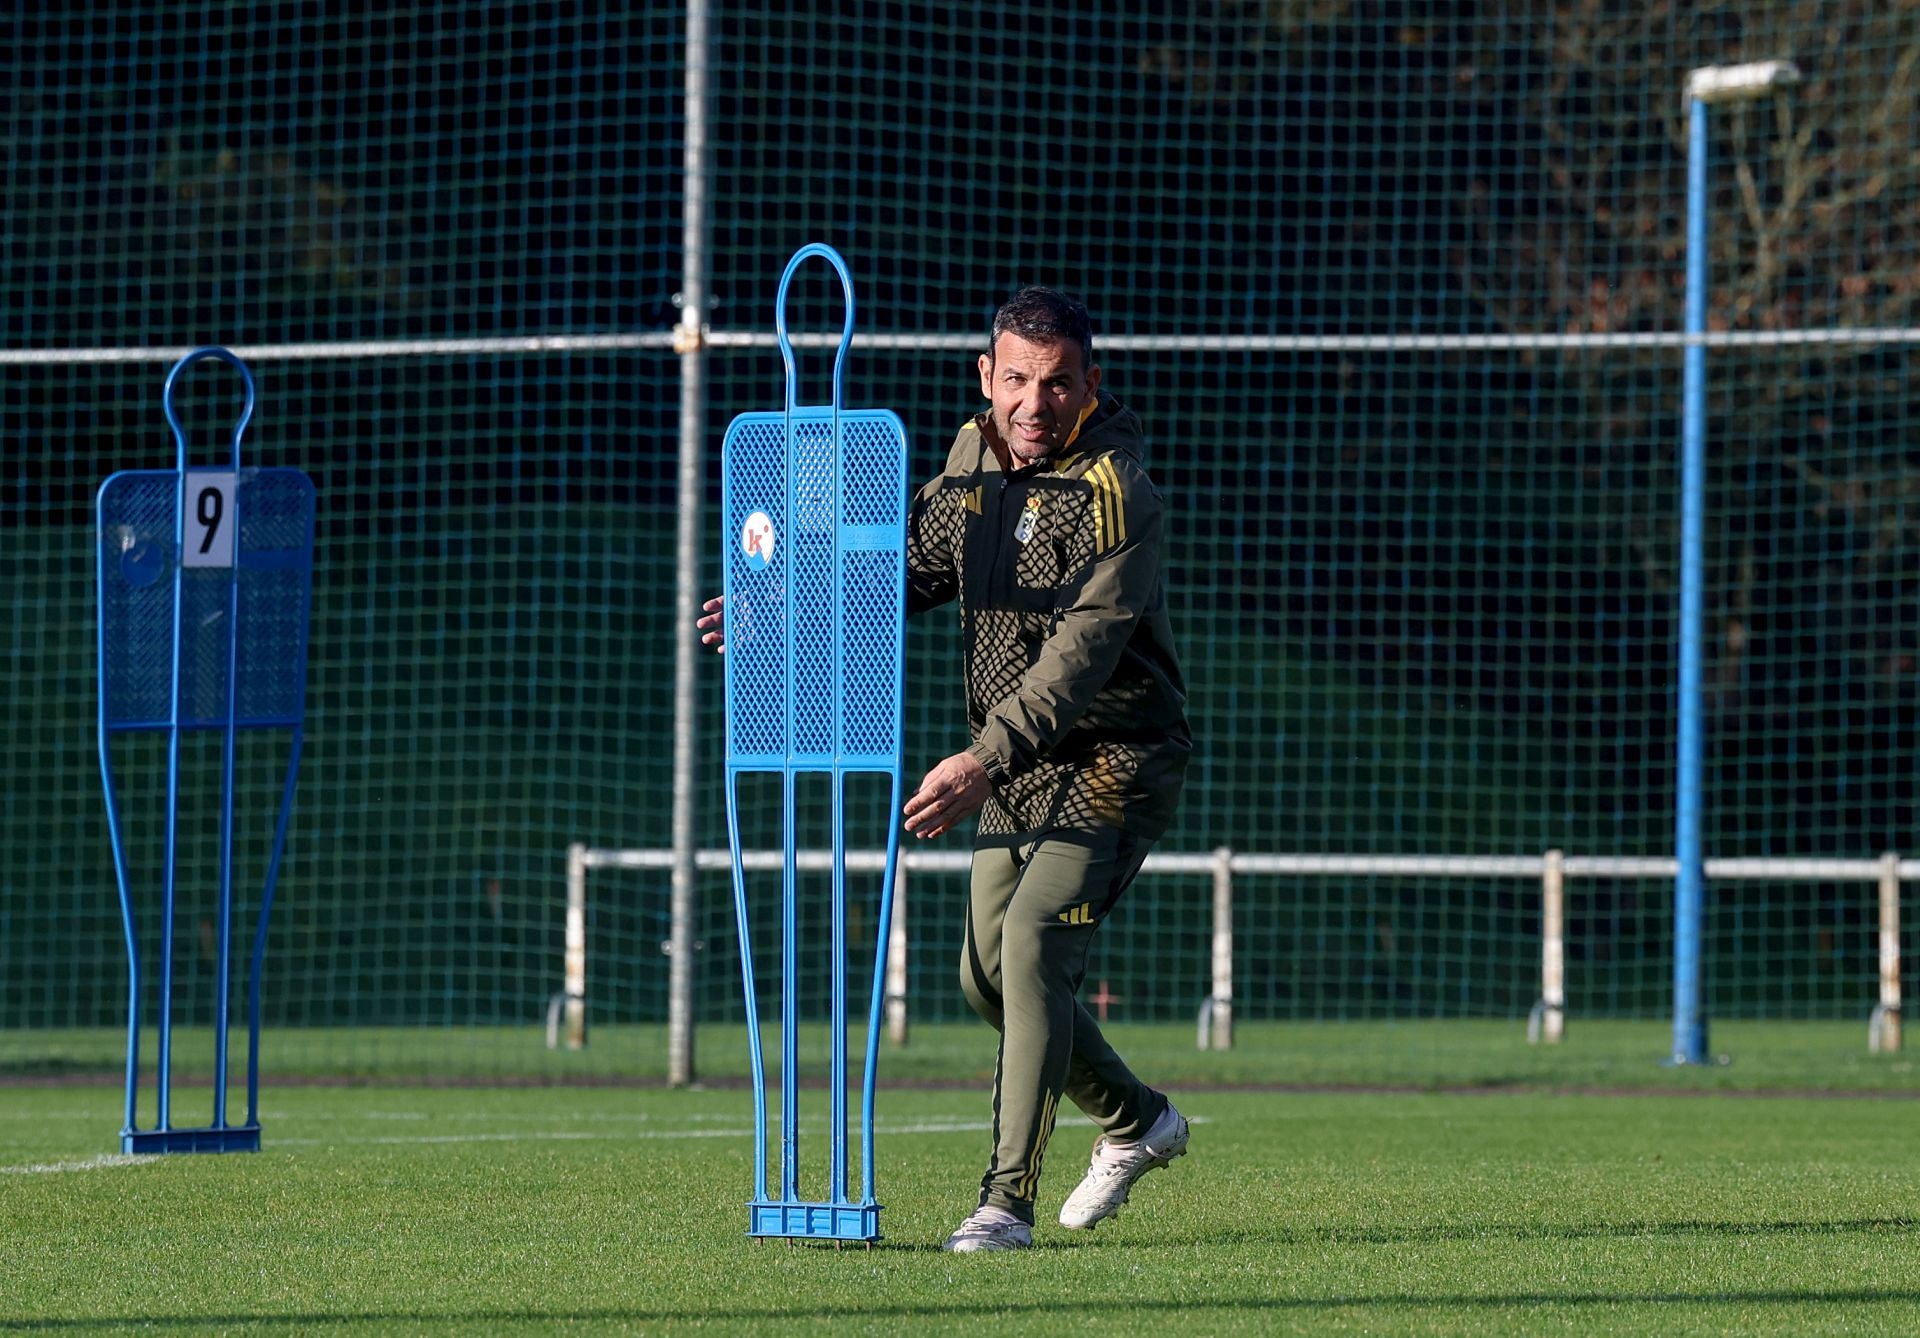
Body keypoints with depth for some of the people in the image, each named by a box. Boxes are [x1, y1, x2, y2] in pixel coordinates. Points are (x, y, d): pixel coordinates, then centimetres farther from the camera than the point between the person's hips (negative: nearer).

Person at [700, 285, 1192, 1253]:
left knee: (1033, 944, -23)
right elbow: (910, 566, 15)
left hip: (1112, 762, -8)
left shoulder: (1117, 496, -22)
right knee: (989, 976, 12)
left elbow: (1081, 654, -31)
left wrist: (986, 759, -41)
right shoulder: (975, 459, 2)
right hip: (1015, 769, 8)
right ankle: (1135, 1121, 36)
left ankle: (1007, 1203, -22)